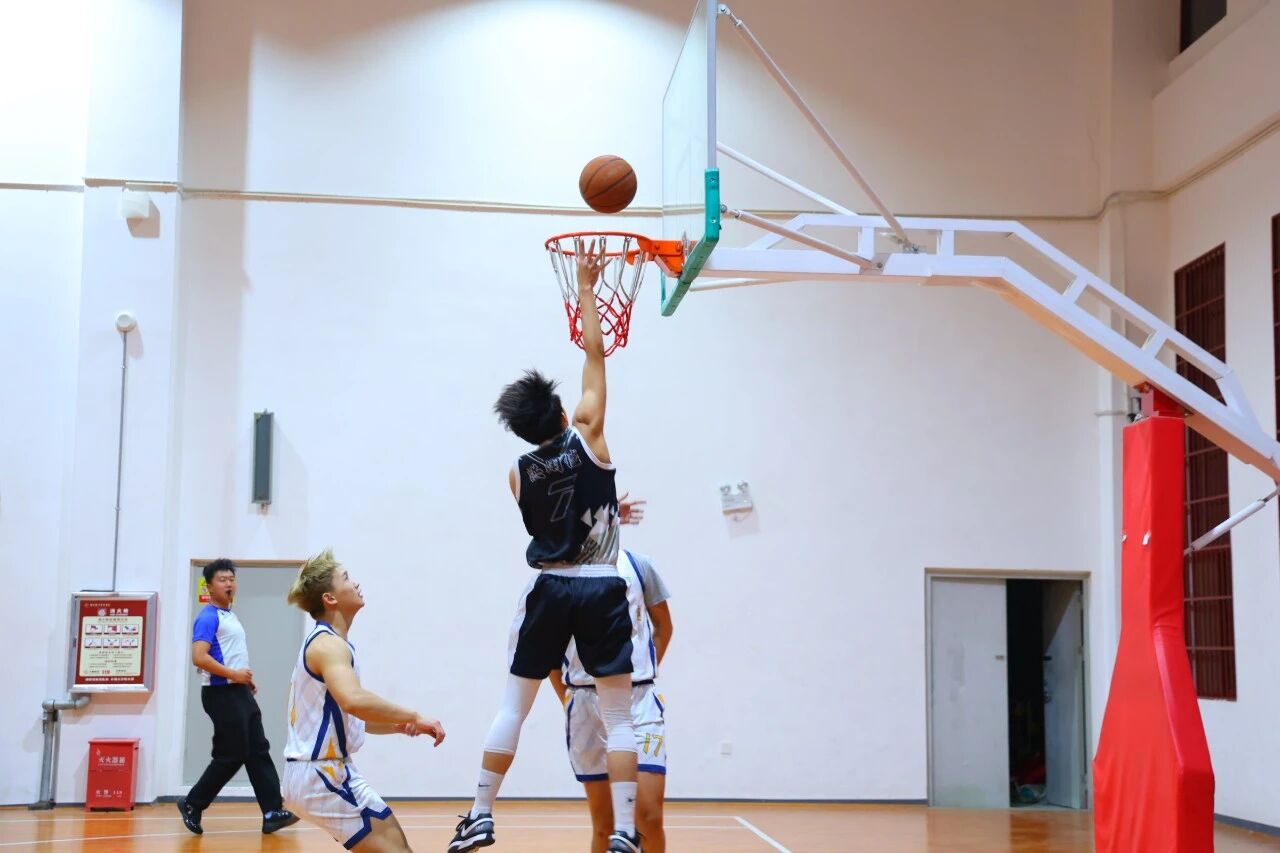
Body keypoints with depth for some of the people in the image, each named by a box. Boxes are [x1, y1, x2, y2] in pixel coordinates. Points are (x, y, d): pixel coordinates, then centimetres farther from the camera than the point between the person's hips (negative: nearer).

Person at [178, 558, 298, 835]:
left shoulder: (229, 616, 17)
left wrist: (246, 679, 14)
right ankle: (192, 805, 9)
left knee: (258, 752, 4)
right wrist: (233, 674, -22)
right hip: (222, 694, -10)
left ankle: (272, 813, 3)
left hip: (239, 693, 10)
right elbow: (199, 657, -24)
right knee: (231, 756, -5)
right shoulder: (208, 617, -13)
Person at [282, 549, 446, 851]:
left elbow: (348, 716, 20)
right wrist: (414, 717, -30)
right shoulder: (328, 644, -17)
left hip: (328, 772, 10)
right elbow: (353, 700, -38)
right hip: (320, 775, -10)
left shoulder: (326, 642, 15)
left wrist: (401, 725, 5)